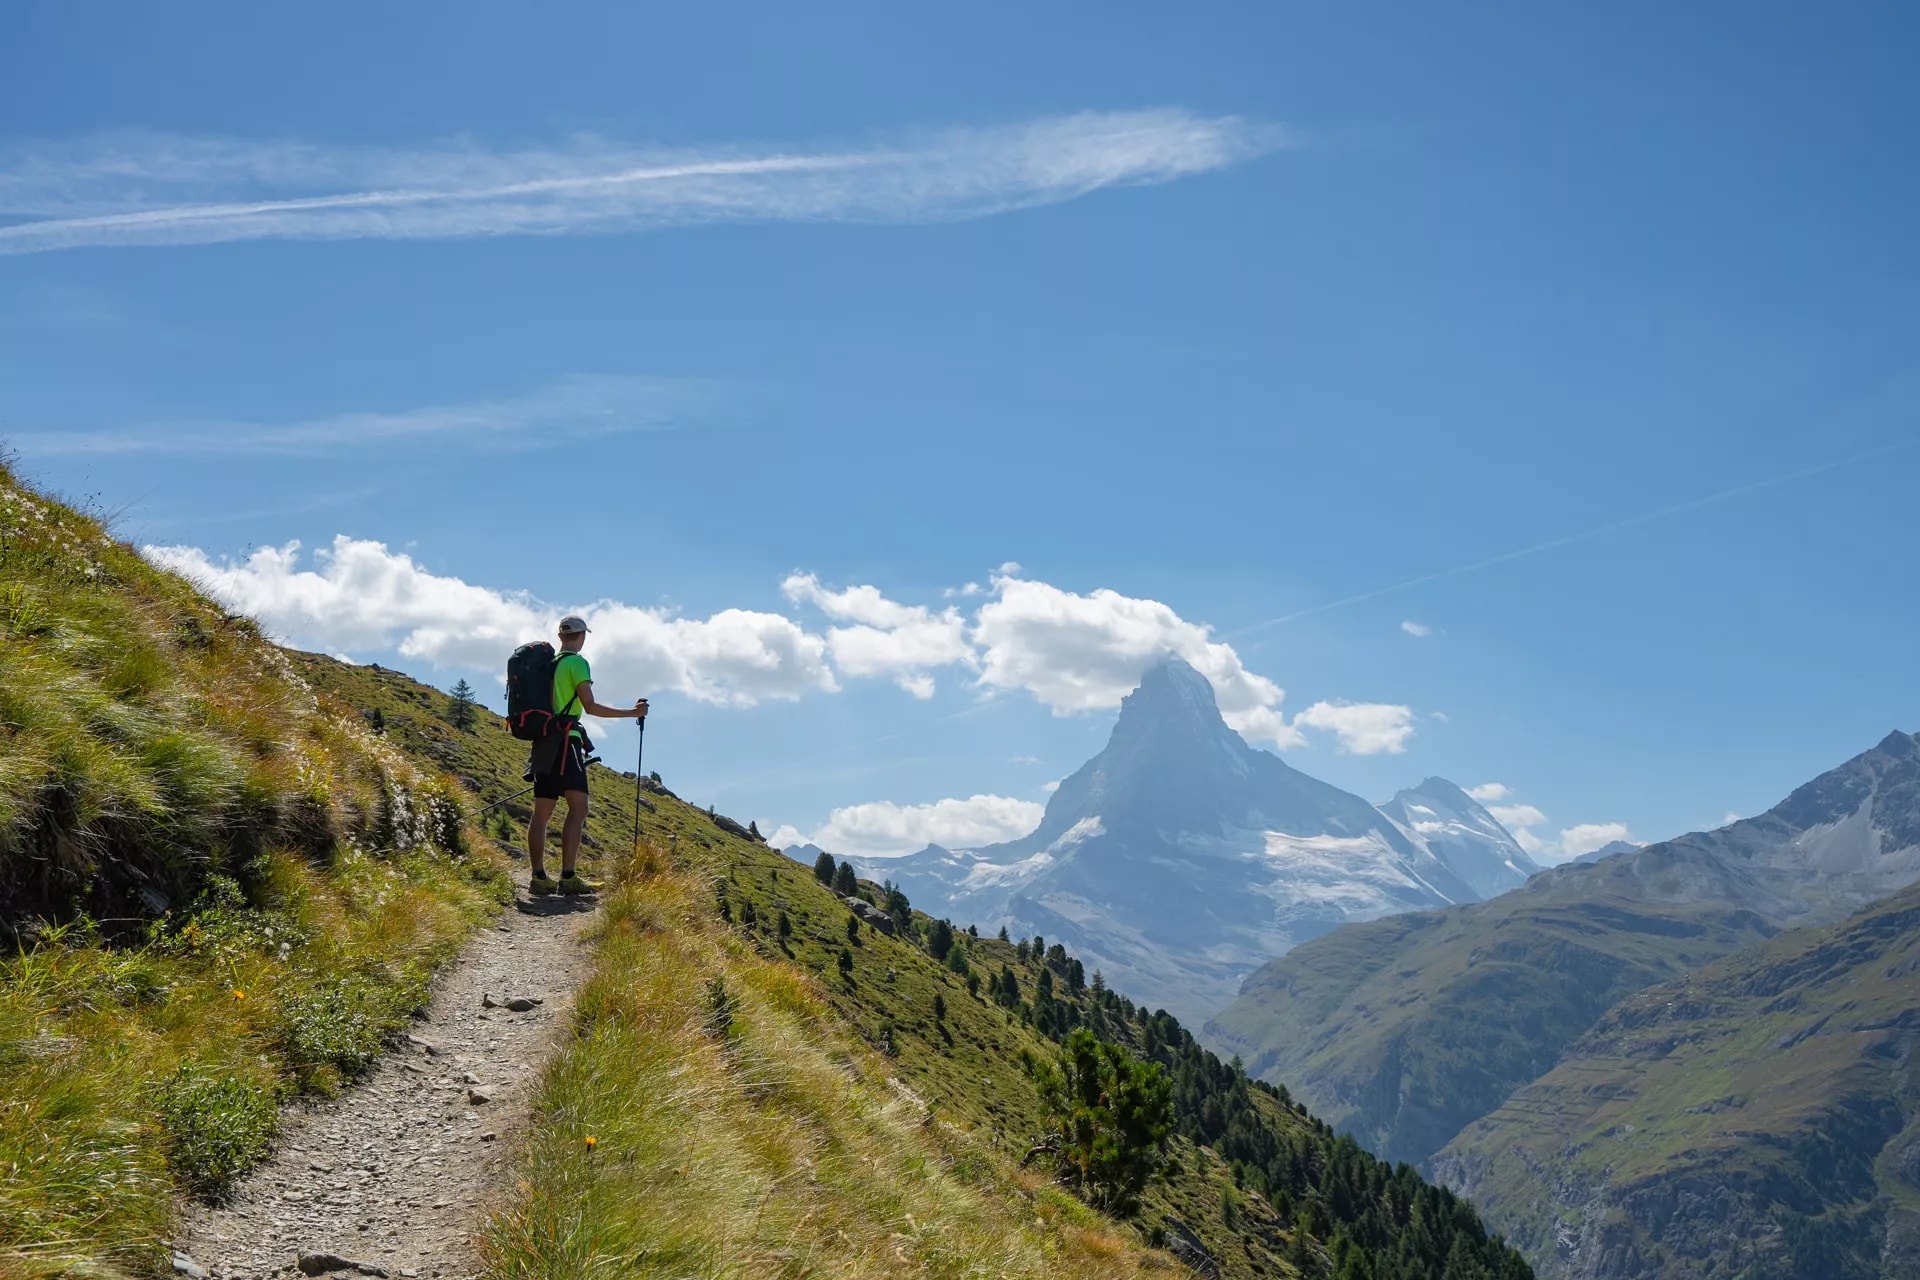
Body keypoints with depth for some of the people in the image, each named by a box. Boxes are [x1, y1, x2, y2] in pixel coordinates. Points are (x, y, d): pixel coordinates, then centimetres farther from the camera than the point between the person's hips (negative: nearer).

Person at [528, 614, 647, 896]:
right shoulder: (577, 662, -5)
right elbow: (590, 706, -11)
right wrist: (631, 712, -6)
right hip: (566, 740, -8)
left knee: (542, 812, 7)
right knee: (578, 808, -10)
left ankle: (539, 877, 5)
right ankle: (568, 877, -18)